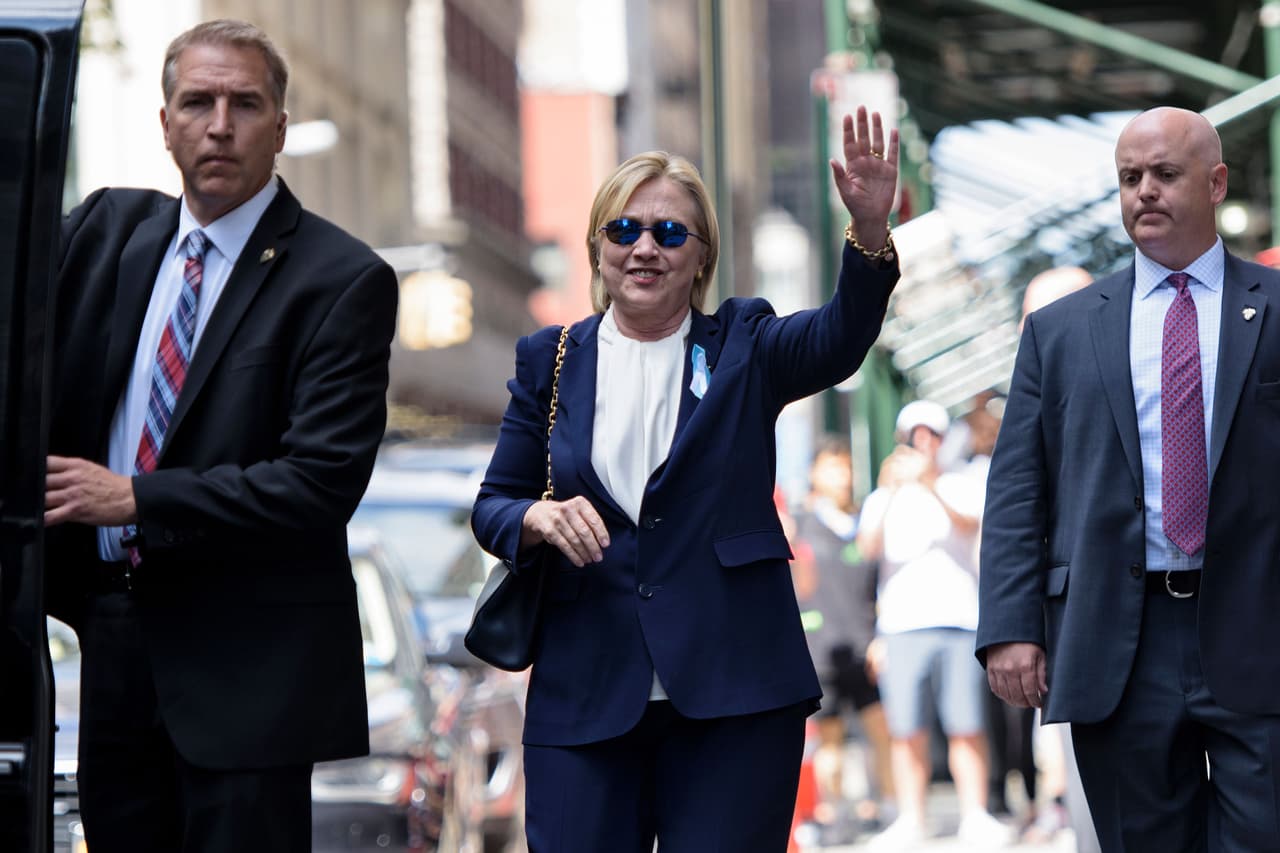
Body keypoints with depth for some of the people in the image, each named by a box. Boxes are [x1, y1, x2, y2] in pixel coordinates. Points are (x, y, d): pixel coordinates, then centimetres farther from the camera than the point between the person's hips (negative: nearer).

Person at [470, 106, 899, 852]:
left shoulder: (743, 347, 7)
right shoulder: (550, 360, 11)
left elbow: (839, 339, -13)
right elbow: (493, 504, 11)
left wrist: (871, 228, -31)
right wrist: (541, 518, -13)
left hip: (733, 692, -1)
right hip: (585, 697, 1)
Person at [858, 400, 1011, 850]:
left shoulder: (959, 486, 12)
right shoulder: (884, 497, 15)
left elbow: (970, 526, -10)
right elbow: (868, 547, -4)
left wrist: (931, 487, -26)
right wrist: (890, 493, -19)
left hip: (958, 621, -1)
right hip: (901, 623, 1)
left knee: (966, 725, -6)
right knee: (907, 730, -4)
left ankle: (975, 815, -2)